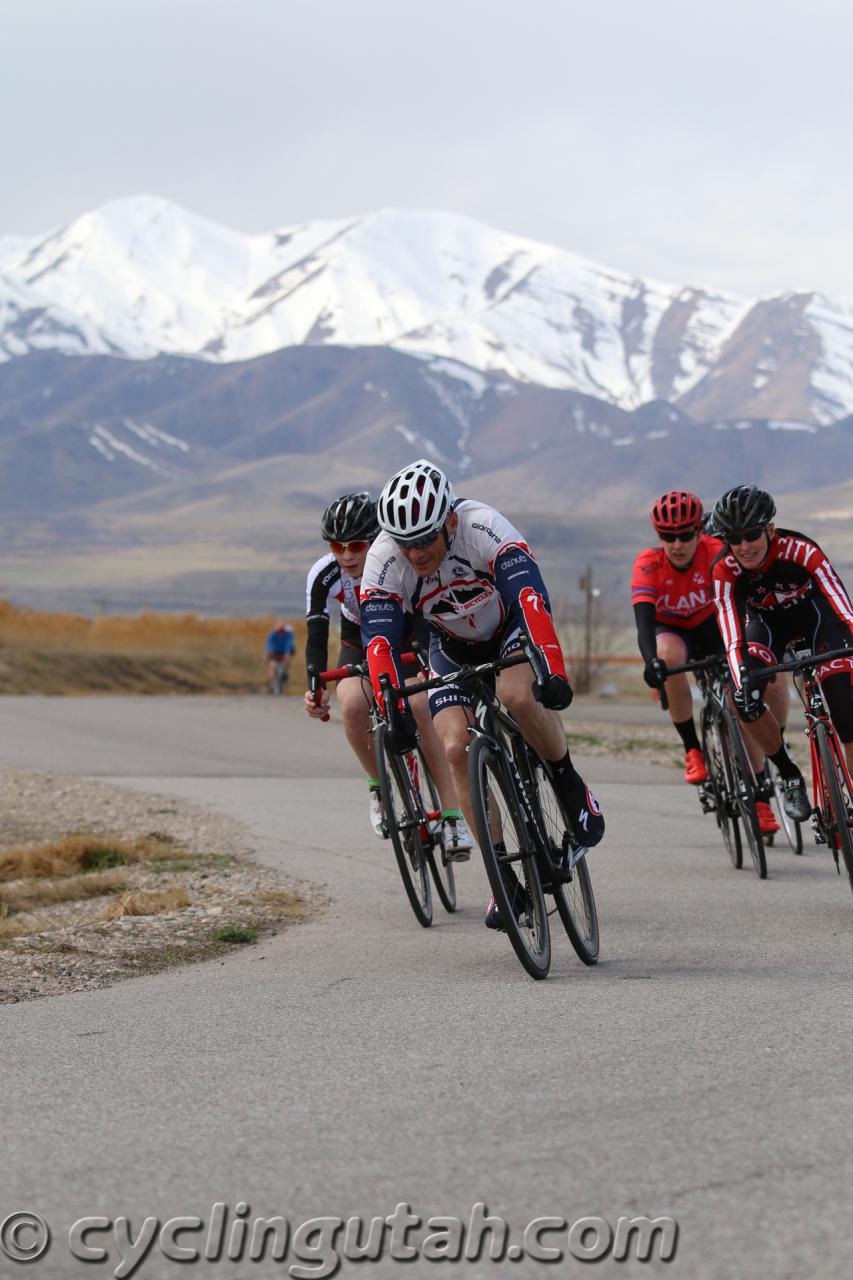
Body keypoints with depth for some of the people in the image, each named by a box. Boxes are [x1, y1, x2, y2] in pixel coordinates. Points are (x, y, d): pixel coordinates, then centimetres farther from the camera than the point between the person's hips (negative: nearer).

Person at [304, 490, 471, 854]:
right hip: (359, 644, 2)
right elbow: (317, 635, -33)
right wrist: (315, 689, -49)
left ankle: (452, 814, -25)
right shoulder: (324, 575, -27)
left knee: (418, 708, -27)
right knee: (353, 704, -28)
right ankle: (382, 787, -4)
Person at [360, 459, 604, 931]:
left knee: (518, 697, -35)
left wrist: (554, 674, -55)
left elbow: (530, 596, -44)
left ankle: (570, 784, -7)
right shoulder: (383, 560, -27)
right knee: (456, 749, -16)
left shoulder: (483, 528, -35)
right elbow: (380, 642, -31)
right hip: (452, 647, 3)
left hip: (510, 627, -3)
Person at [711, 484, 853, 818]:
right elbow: (733, 639, -36)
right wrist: (742, 682, -53)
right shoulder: (725, 570, -29)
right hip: (767, 621, 2)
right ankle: (790, 777, -5)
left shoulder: (800, 549, -34)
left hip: (812, 612, -1)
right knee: (745, 698, -25)